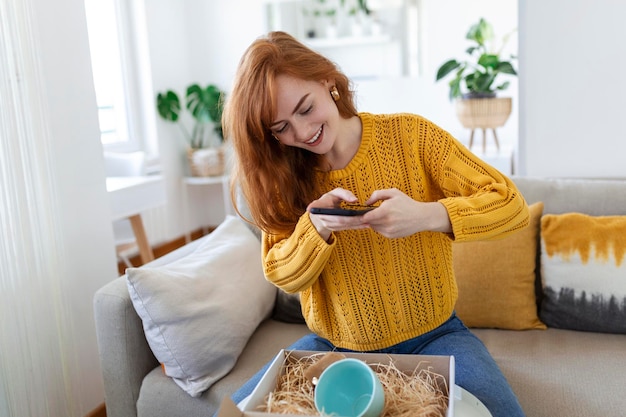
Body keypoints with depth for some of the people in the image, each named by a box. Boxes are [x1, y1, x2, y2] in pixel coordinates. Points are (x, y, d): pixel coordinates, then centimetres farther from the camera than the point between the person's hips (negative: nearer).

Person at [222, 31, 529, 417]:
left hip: (431, 336, -2)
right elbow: (283, 275, -4)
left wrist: (427, 215, -32)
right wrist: (316, 226, -26)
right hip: (332, 345, 3)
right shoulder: (283, 173, -2)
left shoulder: (410, 135, -10)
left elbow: (512, 205, -13)